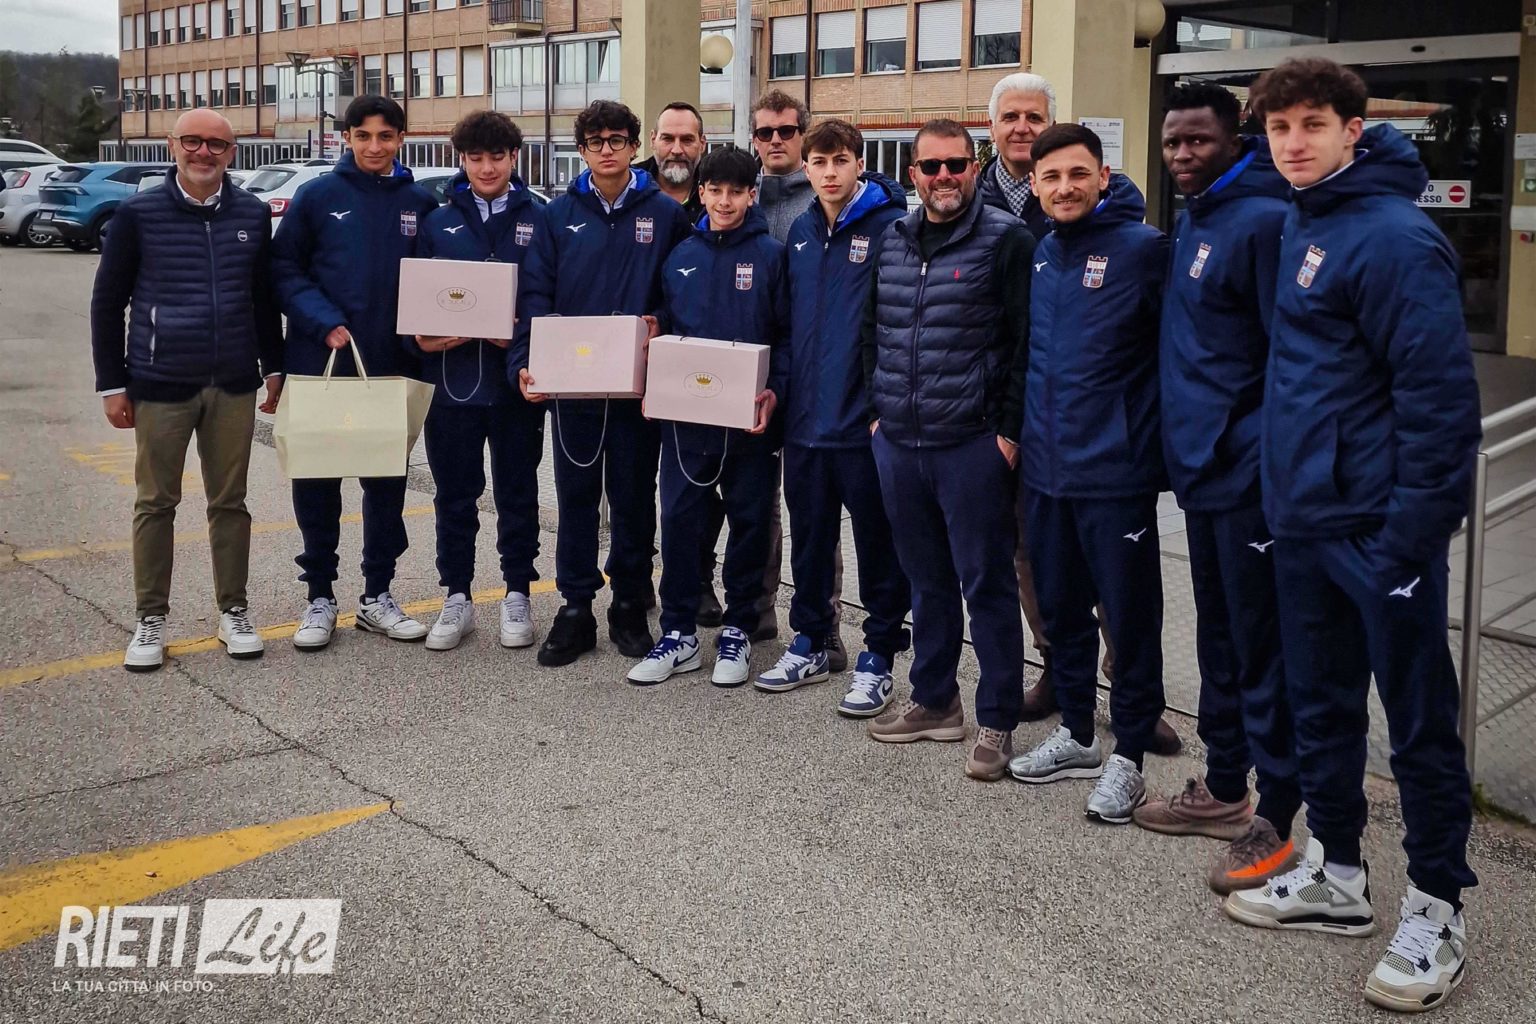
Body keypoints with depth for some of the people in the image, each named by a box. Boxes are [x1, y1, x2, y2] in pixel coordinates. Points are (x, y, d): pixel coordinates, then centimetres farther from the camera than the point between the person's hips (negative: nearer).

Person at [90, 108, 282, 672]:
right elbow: (108, 301, 1)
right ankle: (150, 621, 15)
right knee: (156, 504, 6)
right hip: (160, 386, -2)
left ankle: (233, 612, 20)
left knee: (230, 502, 9)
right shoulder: (139, 214, -3)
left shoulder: (253, 215, 4)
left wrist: (274, 367, 12)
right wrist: (112, 384, -1)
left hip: (233, 386, 2)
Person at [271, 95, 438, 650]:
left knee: (387, 481, 9)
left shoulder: (421, 203, 5)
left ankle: (377, 595, 21)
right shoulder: (317, 196, -1)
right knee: (317, 482, 5)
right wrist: (326, 324, -15)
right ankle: (320, 597, 17)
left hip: (393, 367, 2)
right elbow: (285, 269, -3)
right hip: (321, 362, -2)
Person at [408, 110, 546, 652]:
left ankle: (517, 596, 21)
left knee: (518, 492, 9)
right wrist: (420, 339, -11)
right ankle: (457, 598, 19)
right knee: (454, 495, 8)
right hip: (453, 379, 2)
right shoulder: (438, 222, 7)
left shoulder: (538, 221, 2)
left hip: (517, 381, -1)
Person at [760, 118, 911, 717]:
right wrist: (778, 388, 11)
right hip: (805, 418, 6)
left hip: (866, 420, -6)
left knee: (877, 543, 5)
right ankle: (810, 642, 30)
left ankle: (879, 655, 16)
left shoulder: (891, 228, -9)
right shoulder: (800, 234, 11)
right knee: (809, 537, 16)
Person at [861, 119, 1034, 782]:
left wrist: (1008, 429, -12)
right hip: (897, 444, 6)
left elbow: (1025, 342, -9)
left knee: (986, 583, 1)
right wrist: (877, 408, 13)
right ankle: (933, 701, 29)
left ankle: (997, 721, 10)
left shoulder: (1006, 240, -6)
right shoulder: (891, 241, 11)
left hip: (973, 446, -6)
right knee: (925, 579, 16)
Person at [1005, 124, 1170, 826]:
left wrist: (1156, 438, -11)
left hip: (1115, 471, -6)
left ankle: (1127, 755, 16)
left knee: (1130, 616, 4)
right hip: (1044, 470, 7)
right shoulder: (1038, 255, 10)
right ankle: (1076, 735, 32)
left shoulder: (1143, 249, -10)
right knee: (1060, 608, 16)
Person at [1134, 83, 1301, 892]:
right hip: (1201, 469, 9)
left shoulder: (1262, 221, -14)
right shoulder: (1190, 223, 14)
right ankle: (1224, 788, 30)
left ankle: (1274, 819, 9)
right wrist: (1183, 443, 16)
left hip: (1247, 475, -9)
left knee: (1260, 649, -1)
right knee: (1217, 638, 17)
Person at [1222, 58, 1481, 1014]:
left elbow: (1440, 398, -19)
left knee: (1419, 723, 4)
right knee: (1322, 708, 17)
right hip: (1304, 521, 9)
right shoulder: (1301, 225, 11)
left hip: (1381, 529, -8)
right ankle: (1336, 876, 32)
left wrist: (1409, 536, -21)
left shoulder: (1395, 237, -16)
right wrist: (1284, 486, 16)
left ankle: (1437, 914, 17)